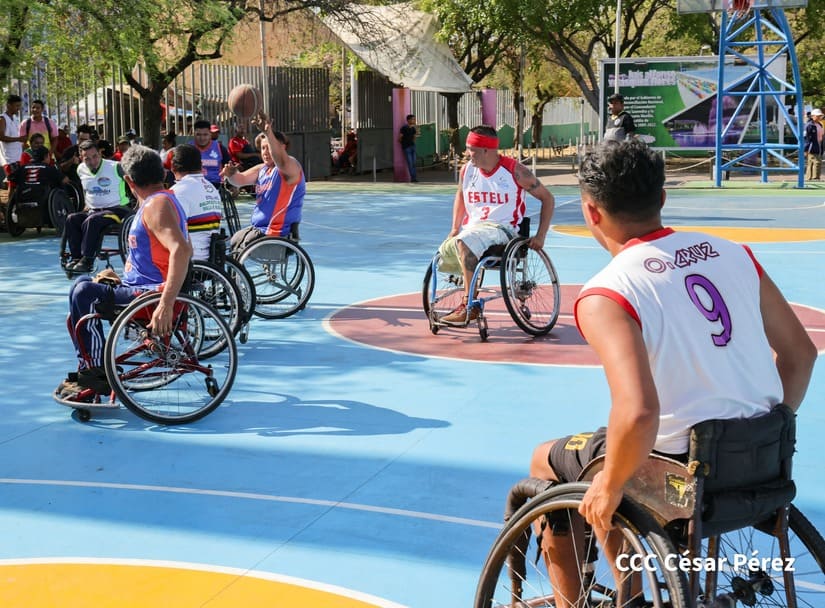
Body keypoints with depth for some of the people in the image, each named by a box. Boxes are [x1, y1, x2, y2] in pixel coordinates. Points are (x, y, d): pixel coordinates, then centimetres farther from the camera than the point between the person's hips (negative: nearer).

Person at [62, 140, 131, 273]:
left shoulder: (115, 167, -11)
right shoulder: (81, 169, 7)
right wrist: (87, 204, 18)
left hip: (116, 210, -6)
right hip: (93, 211, 6)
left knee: (91, 221, -33)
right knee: (71, 219, -20)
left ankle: (87, 261, -31)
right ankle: (75, 257, -20)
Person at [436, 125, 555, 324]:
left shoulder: (515, 171, -11)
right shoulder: (467, 170, 4)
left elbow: (547, 198, -3)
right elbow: (460, 195, 25)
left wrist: (540, 236, -11)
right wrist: (455, 228, 11)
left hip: (502, 229, -7)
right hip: (472, 228, 7)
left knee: (464, 242, -34)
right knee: (442, 256, -10)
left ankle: (470, 307, -31)